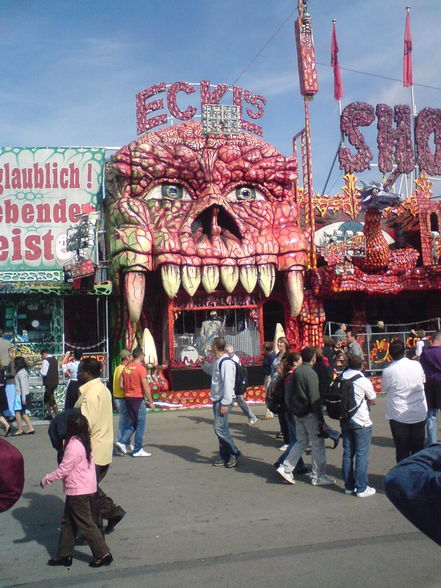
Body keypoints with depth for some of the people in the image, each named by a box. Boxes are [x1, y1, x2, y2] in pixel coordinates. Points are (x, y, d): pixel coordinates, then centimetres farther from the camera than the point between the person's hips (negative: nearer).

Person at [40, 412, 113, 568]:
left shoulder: (73, 446, -23)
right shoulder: (85, 442, 5)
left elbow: (63, 470, -20)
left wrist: (46, 480, -7)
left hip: (78, 492, -9)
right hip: (87, 488, 9)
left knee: (86, 524, 1)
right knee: (68, 522, 18)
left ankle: (103, 555, 7)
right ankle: (64, 555, 26)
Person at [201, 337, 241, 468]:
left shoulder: (226, 362, -18)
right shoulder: (216, 361, 12)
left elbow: (228, 383, -22)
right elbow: (210, 371, 34)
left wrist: (225, 403, -23)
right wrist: (203, 363, 14)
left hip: (223, 400, -10)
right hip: (217, 399, 10)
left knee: (220, 428, -12)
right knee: (220, 428, 12)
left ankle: (234, 453, 1)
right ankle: (225, 456, 20)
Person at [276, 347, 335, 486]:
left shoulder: (296, 372, 6)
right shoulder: (311, 374, -17)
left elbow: (290, 394, 11)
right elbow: (315, 399, -19)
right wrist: (322, 420, -15)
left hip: (297, 412, 8)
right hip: (309, 413, -8)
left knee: (301, 441, 18)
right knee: (317, 444, 4)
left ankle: (285, 468, 11)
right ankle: (318, 476, 12)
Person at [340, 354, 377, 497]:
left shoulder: (340, 378, 0)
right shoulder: (363, 380, -13)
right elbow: (372, 400, -2)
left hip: (345, 420, 5)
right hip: (361, 421, -5)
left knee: (347, 453, 12)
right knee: (362, 454, 0)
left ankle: (349, 486, 20)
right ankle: (362, 488, 3)